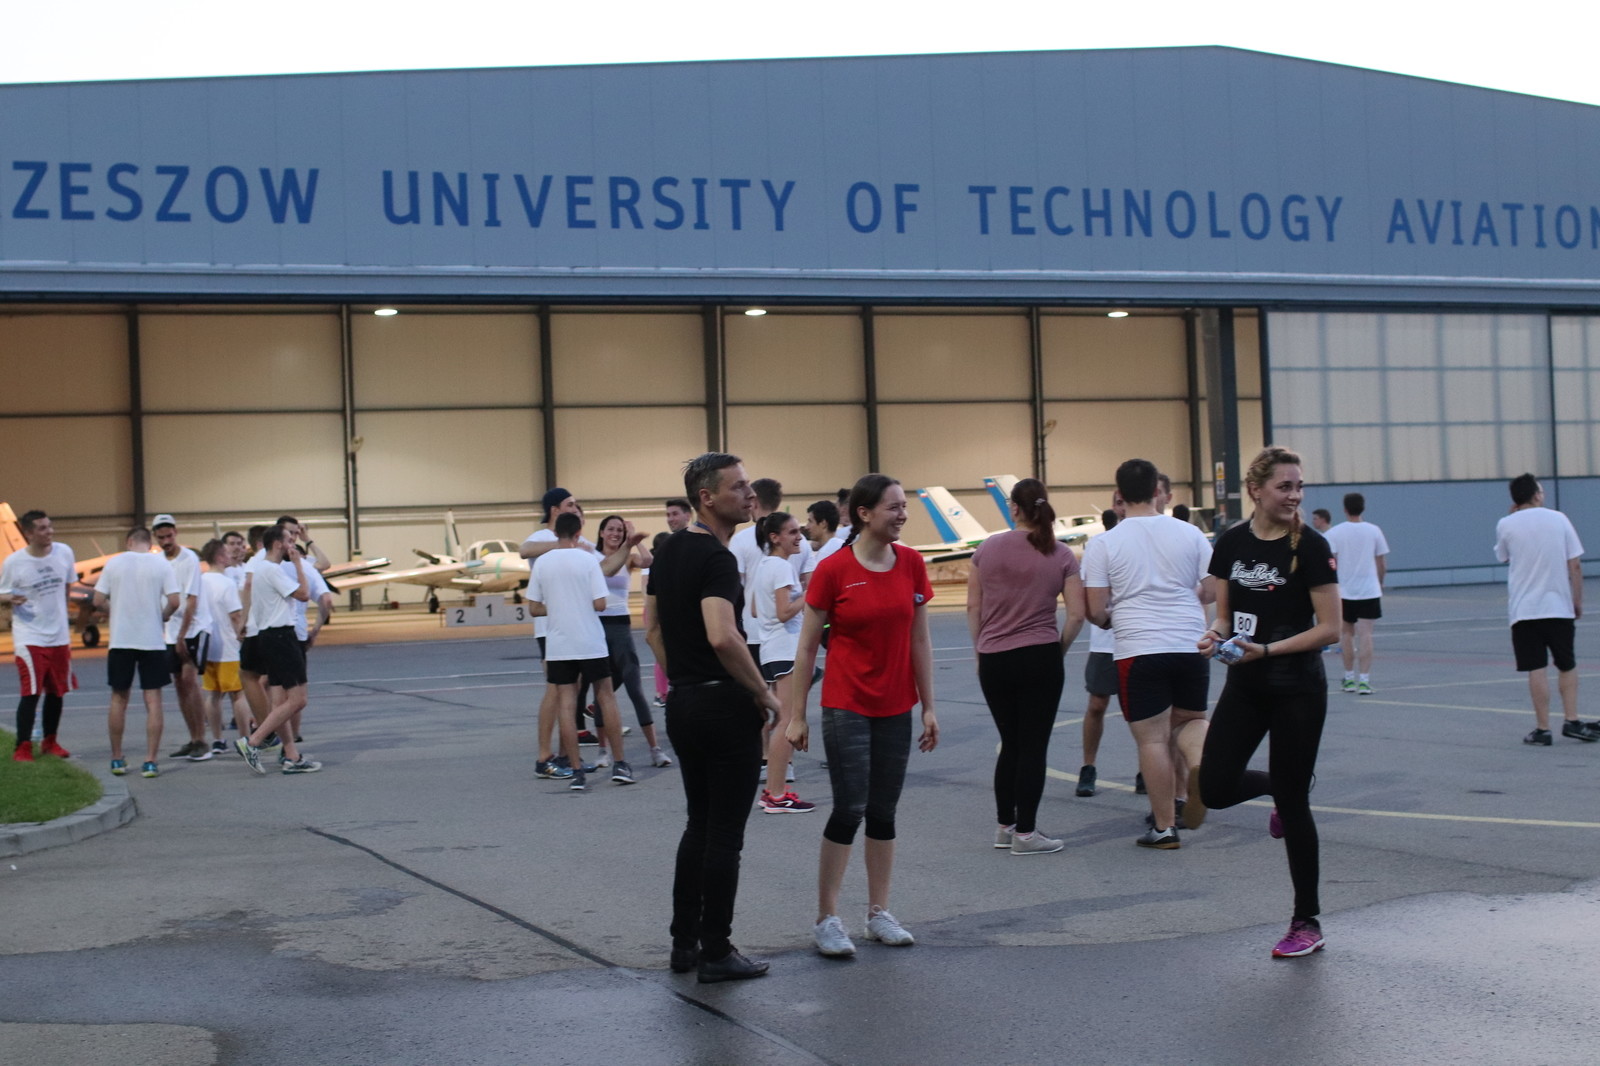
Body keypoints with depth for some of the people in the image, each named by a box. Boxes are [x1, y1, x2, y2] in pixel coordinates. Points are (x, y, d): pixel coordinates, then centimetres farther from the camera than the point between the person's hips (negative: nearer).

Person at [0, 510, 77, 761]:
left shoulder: (64, 553, 0)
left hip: (59, 636, 5)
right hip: (29, 637, -4)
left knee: (57, 692, 12)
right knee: (31, 693, -10)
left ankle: (50, 742, 27)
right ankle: (23, 747, -1)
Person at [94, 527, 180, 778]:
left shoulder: (114, 563, 0)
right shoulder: (161, 564, -2)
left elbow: (98, 601, -1)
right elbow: (174, 601, -10)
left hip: (120, 640, 1)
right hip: (153, 641, -1)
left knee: (119, 698, 14)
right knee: (153, 700, 3)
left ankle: (117, 759, 19)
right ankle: (150, 762, -1)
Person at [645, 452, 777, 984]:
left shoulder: (668, 551, 10)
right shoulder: (716, 558, -18)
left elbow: (654, 629, 17)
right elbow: (723, 637, -30)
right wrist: (763, 692, -18)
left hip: (683, 704, 9)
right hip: (725, 706, -9)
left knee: (699, 825, 18)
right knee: (724, 834, 0)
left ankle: (685, 942, 22)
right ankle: (716, 952, 6)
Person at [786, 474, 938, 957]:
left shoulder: (911, 564, 2)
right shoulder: (833, 570, -10)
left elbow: (920, 641, 7)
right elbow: (807, 647, -5)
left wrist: (929, 707, 6)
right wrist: (796, 715, -4)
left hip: (896, 708, 4)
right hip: (846, 705, -4)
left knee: (884, 812, 10)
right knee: (850, 808, -7)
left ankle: (879, 914, 20)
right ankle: (827, 919, 4)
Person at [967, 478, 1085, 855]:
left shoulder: (987, 548, 2)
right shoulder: (1061, 555, -3)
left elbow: (973, 608, 5)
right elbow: (1077, 615, -5)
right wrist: (1060, 649, 8)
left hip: (993, 660, 3)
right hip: (1040, 658, -3)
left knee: (1011, 744, 17)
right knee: (1033, 747, 4)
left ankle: (1005, 826, 23)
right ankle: (1025, 833, 6)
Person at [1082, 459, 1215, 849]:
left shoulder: (1103, 543, -3)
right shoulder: (1190, 534, 4)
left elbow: (1095, 611, -5)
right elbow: (1213, 590, 8)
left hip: (1139, 651, -2)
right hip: (1191, 645, 2)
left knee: (1153, 739, 4)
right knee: (1190, 718, 22)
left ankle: (1165, 827, 7)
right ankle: (1199, 761, -9)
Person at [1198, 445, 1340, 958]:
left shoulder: (1310, 546, -11)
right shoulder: (1231, 543, 3)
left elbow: (1328, 628, -12)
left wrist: (1268, 649, -22)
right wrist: (1215, 636, -11)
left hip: (1297, 690, -5)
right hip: (1244, 687, 5)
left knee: (1292, 805, 0)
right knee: (1216, 789, -4)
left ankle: (1307, 924, 13)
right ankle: (1280, 785, 30)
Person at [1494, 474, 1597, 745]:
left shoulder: (1506, 525, -3)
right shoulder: (1559, 519, 0)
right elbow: (1575, 565, -1)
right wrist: (1578, 602, 7)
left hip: (1524, 609, -1)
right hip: (1559, 606, 1)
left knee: (1537, 669, -1)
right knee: (1567, 666, 15)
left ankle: (1543, 729, -1)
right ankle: (1571, 721, 10)